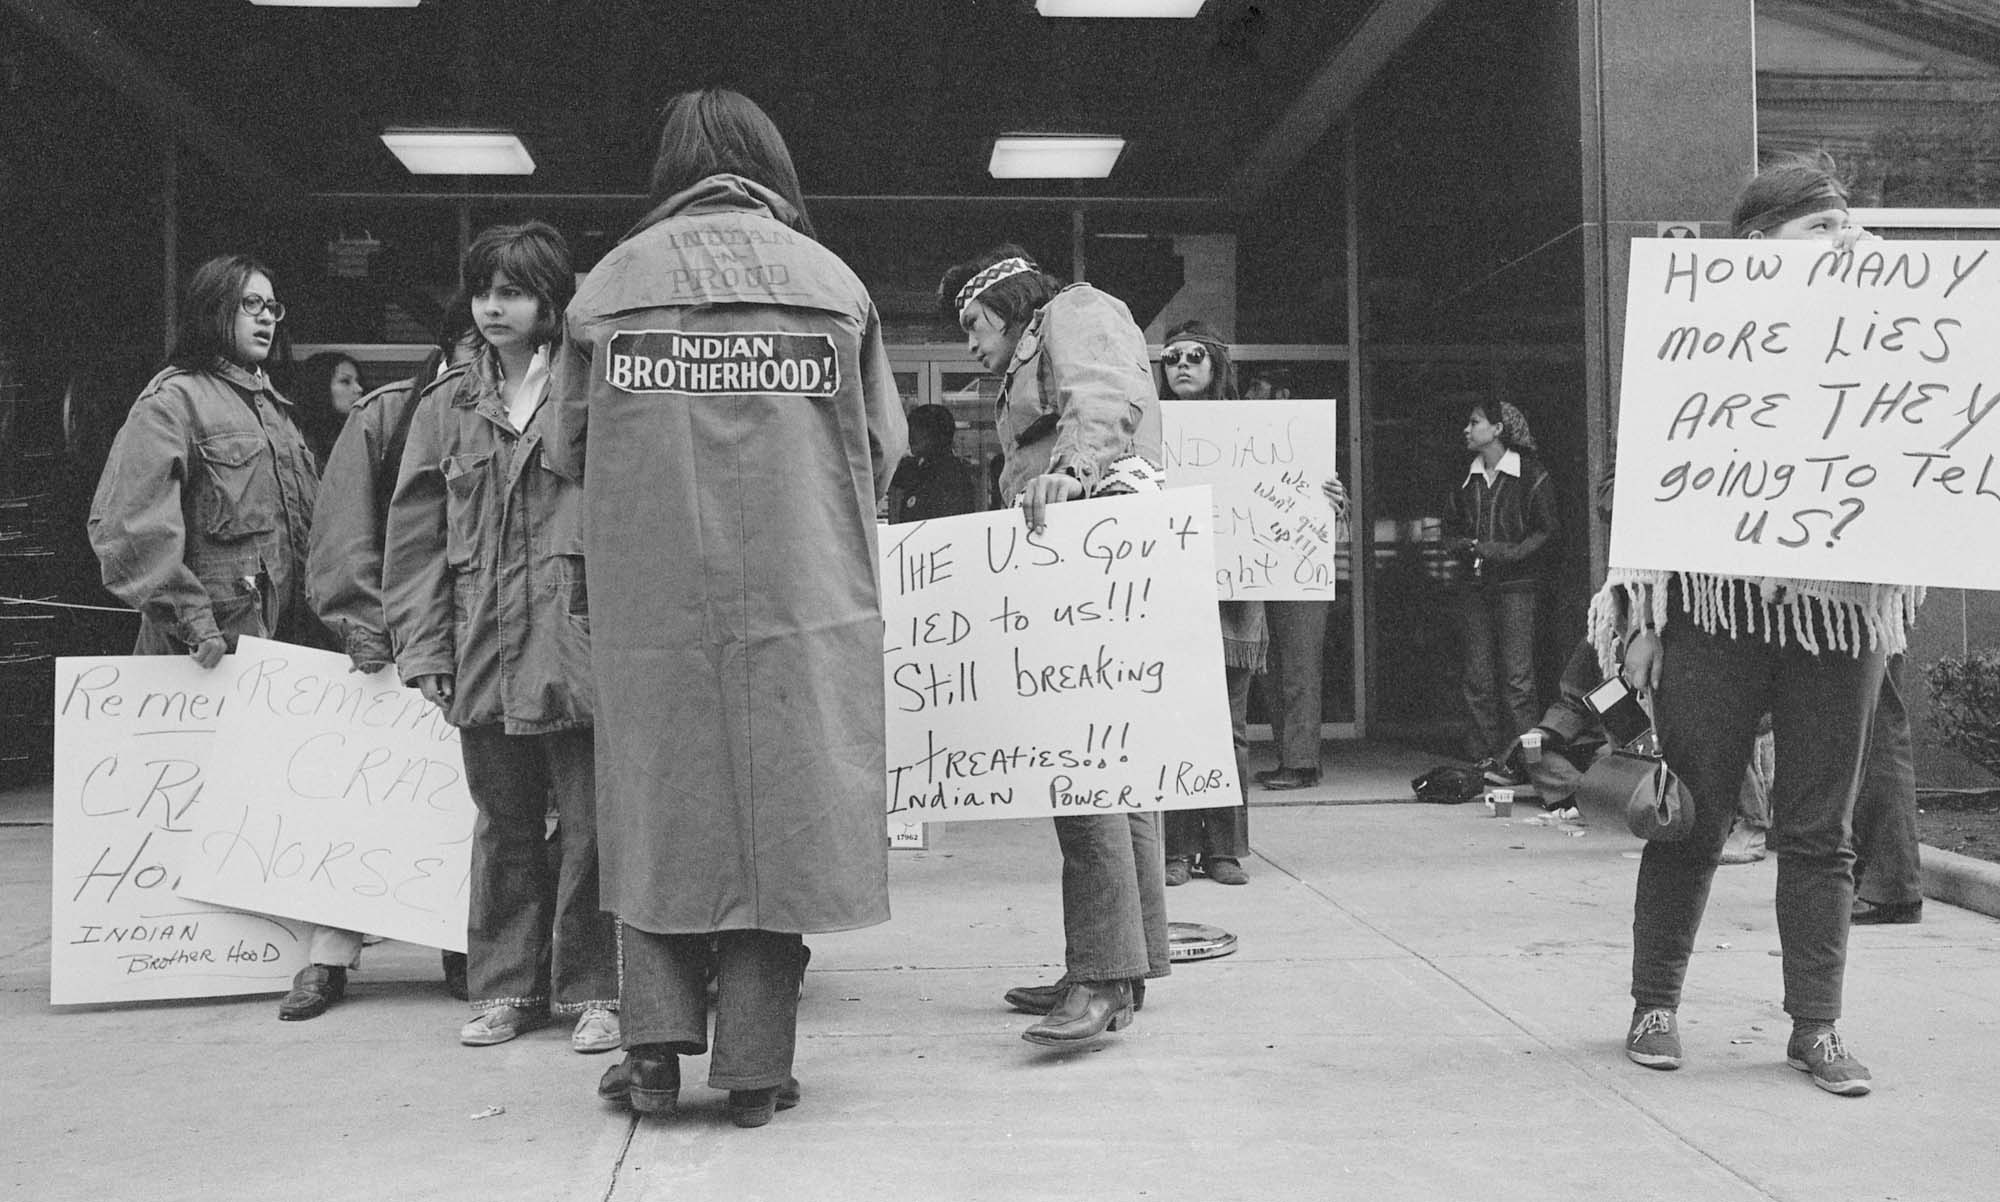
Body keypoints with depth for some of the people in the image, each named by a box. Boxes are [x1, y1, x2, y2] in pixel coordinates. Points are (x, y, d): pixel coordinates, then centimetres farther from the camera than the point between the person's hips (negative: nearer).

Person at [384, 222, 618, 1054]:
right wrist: (424, 645, 4)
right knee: (503, 827, 13)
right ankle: (505, 986, 25)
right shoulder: (448, 406, 12)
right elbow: (417, 534, 11)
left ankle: (592, 990, 15)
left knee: (592, 824, 2)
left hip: (580, 642, -4)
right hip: (483, 650, 4)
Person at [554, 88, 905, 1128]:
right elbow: (882, 453, 3)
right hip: (801, 603, -1)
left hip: (650, 604, 1)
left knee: (659, 806, 14)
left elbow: (572, 453, 7)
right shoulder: (831, 282, -1)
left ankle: (656, 1043, 11)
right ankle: (754, 1065, 12)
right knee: (778, 810, 7)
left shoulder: (610, 282, 1)